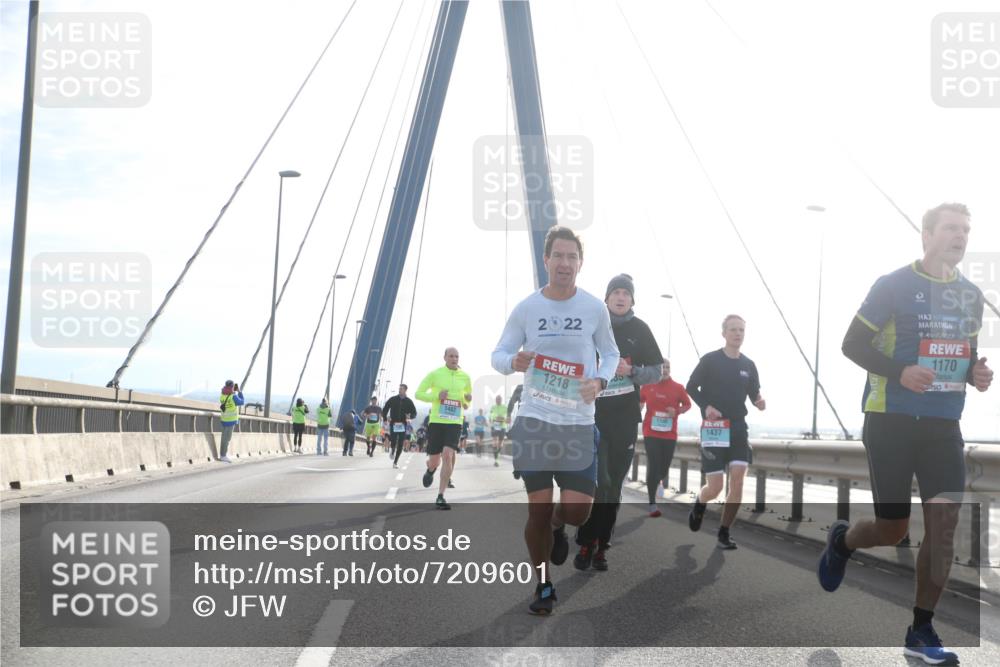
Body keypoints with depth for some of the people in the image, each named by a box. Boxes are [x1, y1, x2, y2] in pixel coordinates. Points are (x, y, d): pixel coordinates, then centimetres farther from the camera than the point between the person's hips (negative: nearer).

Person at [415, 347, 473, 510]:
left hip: (455, 423, 1)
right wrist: (436, 396, -15)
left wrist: (467, 400, -2)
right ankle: (430, 470, 45)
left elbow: (468, 396, 23)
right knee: (434, 460, 3)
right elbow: (418, 394, 1)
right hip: (436, 421, -1)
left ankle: (440, 497, -14)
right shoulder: (435, 374, -2)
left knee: (448, 455, -18)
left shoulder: (465, 377, 7)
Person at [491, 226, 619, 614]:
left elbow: (610, 353, 13)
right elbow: (498, 354, 5)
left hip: (579, 424, 1)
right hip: (534, 420, 0)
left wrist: (600, 381, -7)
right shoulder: (526, 309, -2)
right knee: (538, 509, 2)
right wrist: (513, 362, -18)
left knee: (576, 510, -3)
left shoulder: (595, 309, 0)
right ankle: (544, 585, 22)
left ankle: (558, 527, 36)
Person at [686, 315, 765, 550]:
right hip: (713, 428, -4)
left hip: (738, 428, 4)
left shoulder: (748, 365, 7)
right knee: (715, 488, -6)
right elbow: (691, 387, 2)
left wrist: (759, 403, -10)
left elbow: (754, 393, 14)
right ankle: (699, 505, 30)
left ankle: (724, 534, 2)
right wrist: (705, 406, -15)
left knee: (738, 482, -9)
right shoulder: (710, 360, -5)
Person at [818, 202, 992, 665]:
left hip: (944, 424, 5)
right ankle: (841, 541, 35)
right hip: (892, 420, -5)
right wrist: (899, 372, -23)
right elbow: (853, 344, -7)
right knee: (893, 530, 0)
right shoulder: (893, 285, -8)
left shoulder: (971, 295, 10)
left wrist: (977, 373, 0)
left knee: (944, 523, -5)